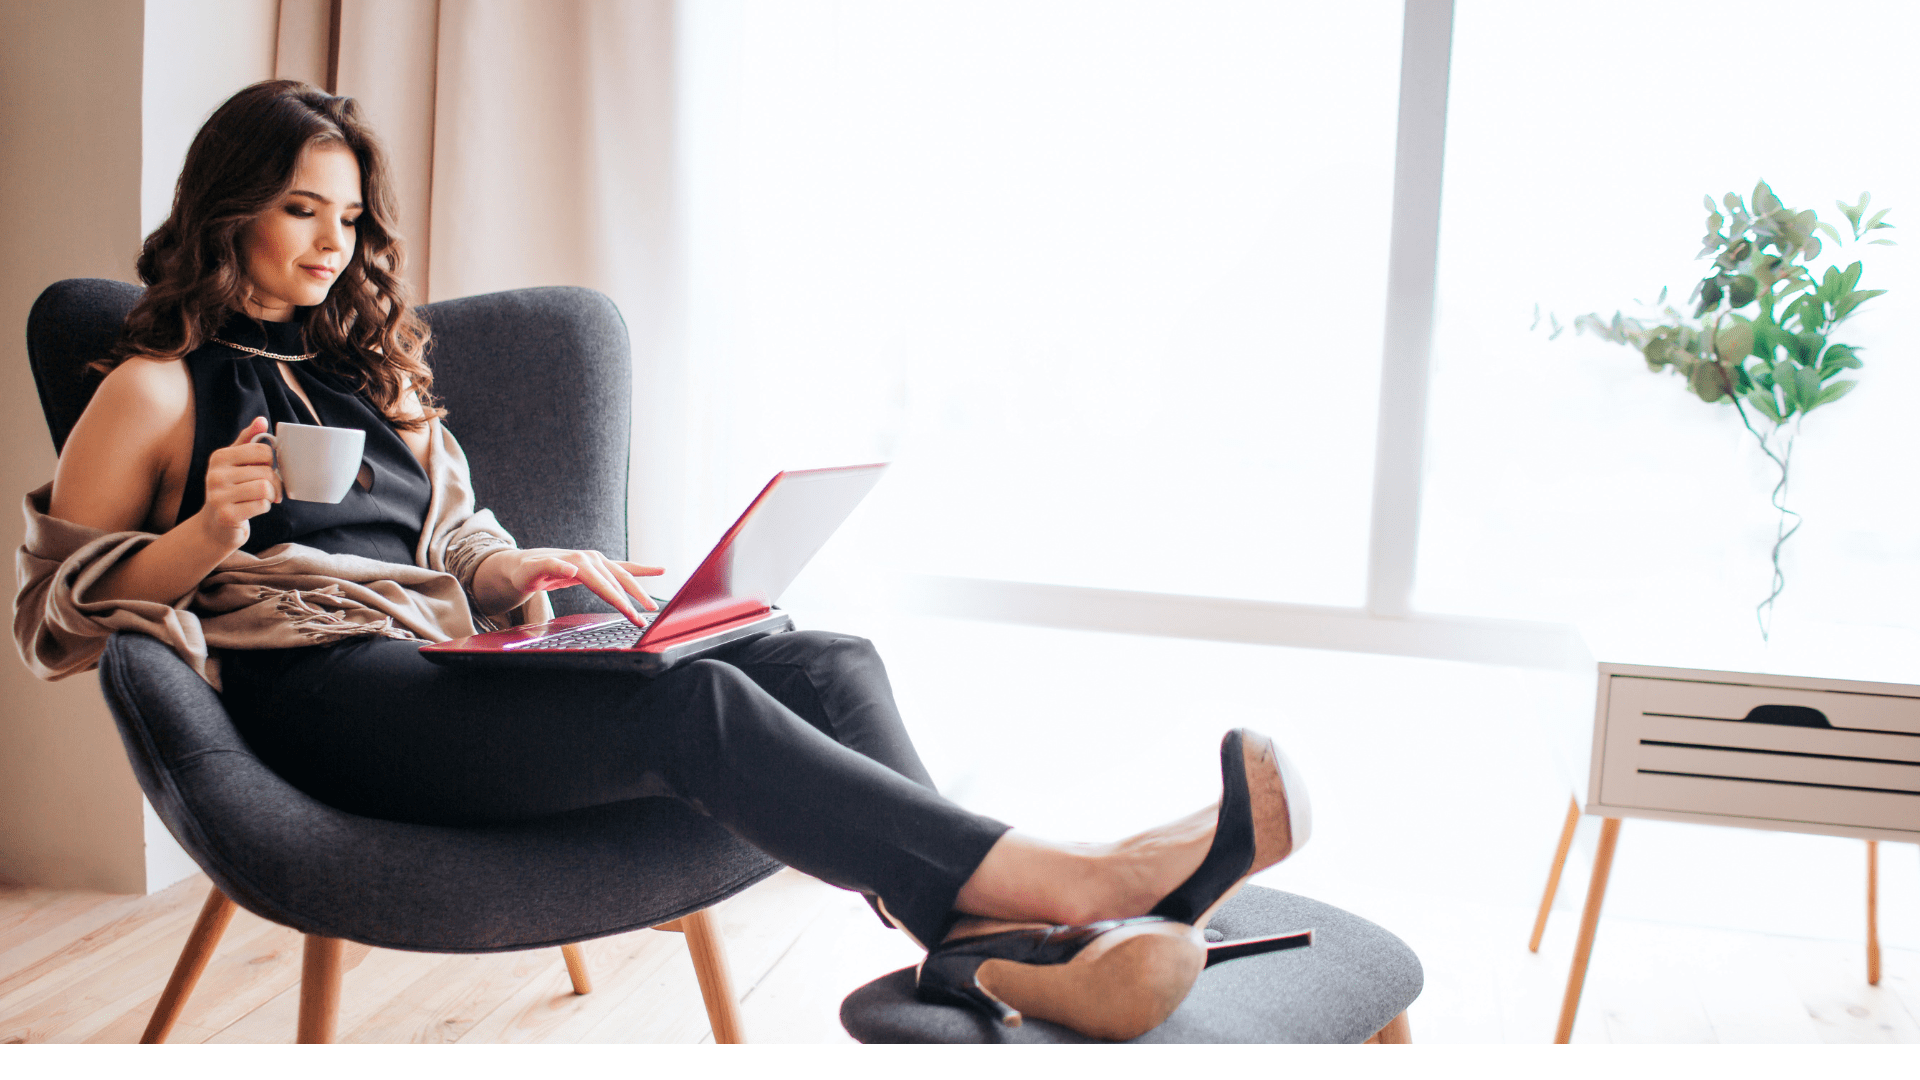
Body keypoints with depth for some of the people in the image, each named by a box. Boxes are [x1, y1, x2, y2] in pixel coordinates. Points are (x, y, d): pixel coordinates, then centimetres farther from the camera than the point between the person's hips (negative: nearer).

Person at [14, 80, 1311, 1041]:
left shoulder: (370, 366, 29)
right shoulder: (159, 390, 11)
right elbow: (62, 604, 6)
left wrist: (525, 569, 4)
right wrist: (210, 531, -12)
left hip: (437, 662, 6)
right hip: (312, 689, -6)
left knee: (824, 661, -20)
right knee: (693, 705, -34)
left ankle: (984, 936, -44)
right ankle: (1062, 878, -43)